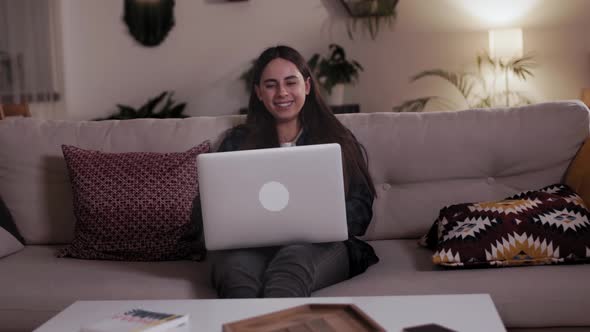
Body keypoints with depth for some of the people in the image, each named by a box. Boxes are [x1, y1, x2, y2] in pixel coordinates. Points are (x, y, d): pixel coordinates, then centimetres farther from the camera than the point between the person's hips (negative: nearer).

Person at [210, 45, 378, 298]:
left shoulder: (338, 140, 21)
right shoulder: (236, 142, 22)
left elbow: (360, 207, 11)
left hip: (319, 244, 0)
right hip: (251, 246, 1)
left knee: (293, 258, -40)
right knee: (237, 265, -39)